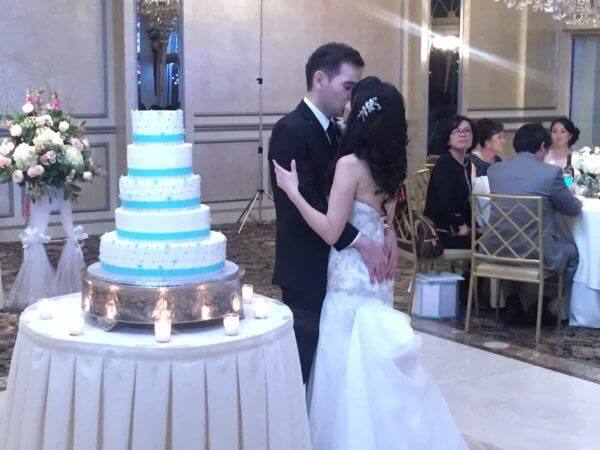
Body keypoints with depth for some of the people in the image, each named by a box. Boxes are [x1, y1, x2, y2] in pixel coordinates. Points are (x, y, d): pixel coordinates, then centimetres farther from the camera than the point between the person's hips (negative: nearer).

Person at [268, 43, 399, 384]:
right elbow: (305, 203, -24)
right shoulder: (290, 131, -15)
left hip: (336, 269, 8)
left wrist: (386, 231, -10)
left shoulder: (335, 132, 13)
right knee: (306, 365, -1)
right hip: (309, 272, -8)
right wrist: (361, 242, -27)